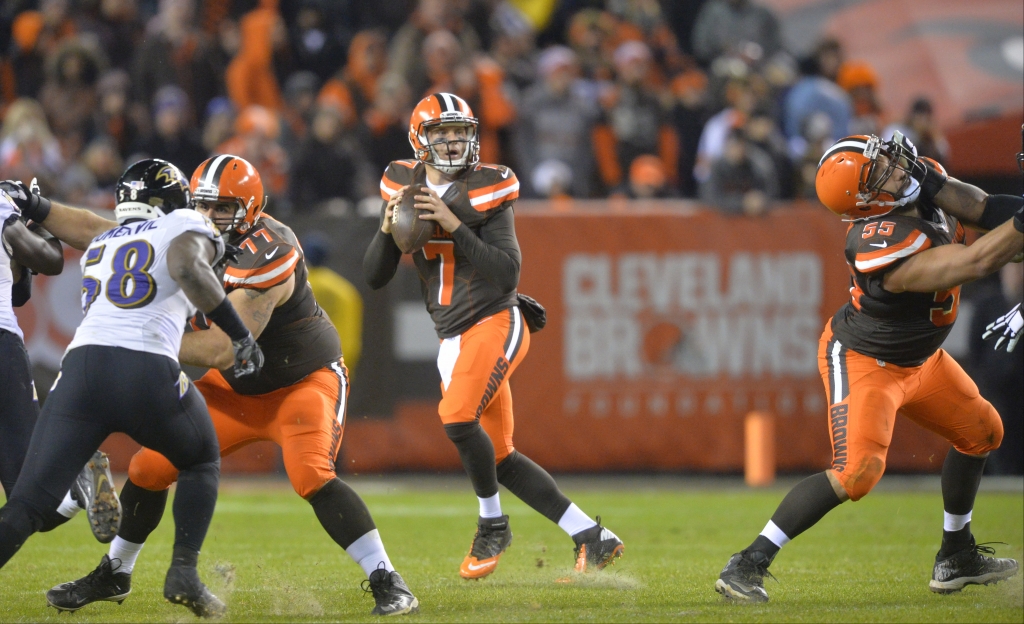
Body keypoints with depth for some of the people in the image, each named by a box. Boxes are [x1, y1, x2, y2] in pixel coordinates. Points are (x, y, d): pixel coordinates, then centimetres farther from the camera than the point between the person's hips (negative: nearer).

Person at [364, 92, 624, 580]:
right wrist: (387, 228, -11)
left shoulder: (487, 189, -9)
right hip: (453, 338, 6)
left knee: (458, 417, -25)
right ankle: (592, 538, 13)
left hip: (494, 322, -6)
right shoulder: (404, 187, 5)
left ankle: (492, 524, -3)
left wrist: (454, 226, -23)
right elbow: (374, 277, 7)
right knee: (499, 457, 6)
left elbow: (506, 274, -17)